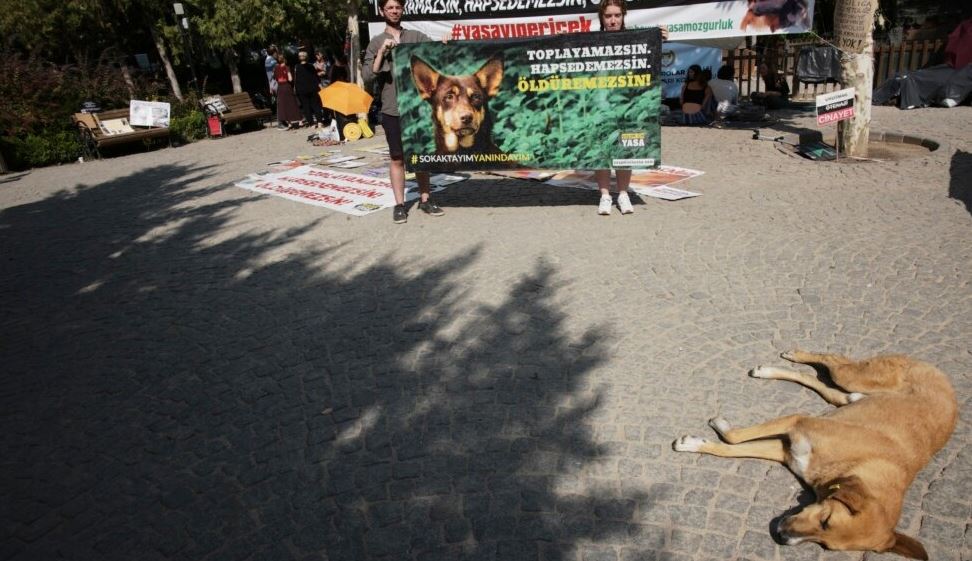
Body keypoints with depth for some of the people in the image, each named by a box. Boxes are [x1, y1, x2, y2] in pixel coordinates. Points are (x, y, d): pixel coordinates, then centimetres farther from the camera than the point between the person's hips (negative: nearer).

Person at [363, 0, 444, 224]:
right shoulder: (376, 42, 6)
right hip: (392, 110, -1)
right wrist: (382, 52, -12)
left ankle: (425, 200, 17)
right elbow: (367, 75, -2)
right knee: (397, 158, 2)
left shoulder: (415, 36, 9)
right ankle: (399, 204, 7)